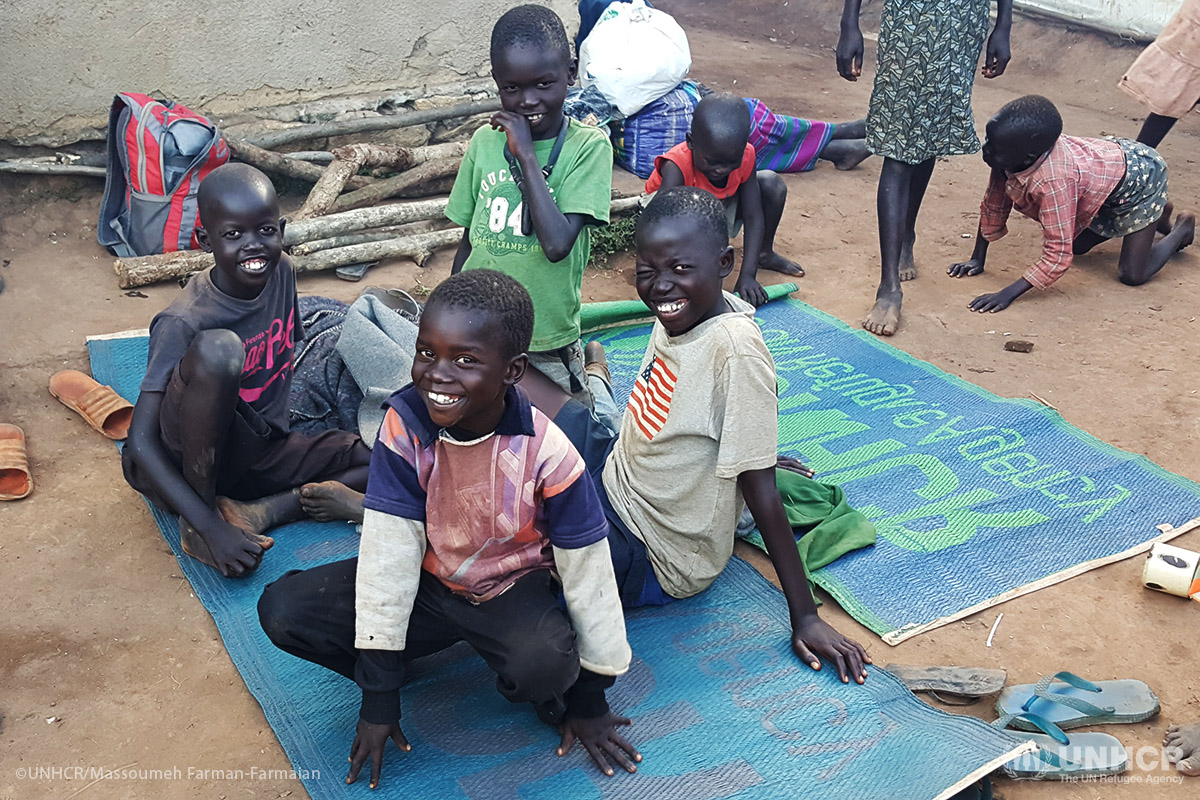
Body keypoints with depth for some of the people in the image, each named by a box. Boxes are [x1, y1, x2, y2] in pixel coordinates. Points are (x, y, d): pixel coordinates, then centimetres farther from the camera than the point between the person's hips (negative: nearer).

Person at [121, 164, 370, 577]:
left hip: (264, 452, 6)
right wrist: (209, 528, -32)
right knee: (218, 348, -35)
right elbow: (140, 444, -24)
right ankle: (205, 517, -19)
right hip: (191, 464, -6)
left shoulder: (281, 272, -4)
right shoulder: (183, 322, -22)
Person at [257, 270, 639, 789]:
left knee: (544, 662, -35)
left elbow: (588, 574, -15)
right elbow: (389, 550, -20)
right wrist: (379, 698, -17)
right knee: (282, 610, -17)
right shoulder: (404, 425, -21)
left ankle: (552, 700, 1)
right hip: (428, 578, 2)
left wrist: (590, 701, -6)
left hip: (512, 589, -2)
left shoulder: (547, 454, -26)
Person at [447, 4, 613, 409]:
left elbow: (557, 243, -23)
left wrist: (526, 153, -19)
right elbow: (469, 242, 9)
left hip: (545, 347, -3)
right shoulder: (485, 141, 0)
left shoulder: (588, 146, -11)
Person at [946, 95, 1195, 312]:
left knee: (1131, 276, -7)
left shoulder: (1053, 181, -44)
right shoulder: (1011, 156, -25)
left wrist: (1007, 295, -43)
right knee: (1076, 245, 20)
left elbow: (1057, 257, -40)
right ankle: (1157, 215, 37)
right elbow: (993, 205, -8)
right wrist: (977, 260, -6)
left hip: (1141, 175, -7)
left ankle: (1182, 229, 21)